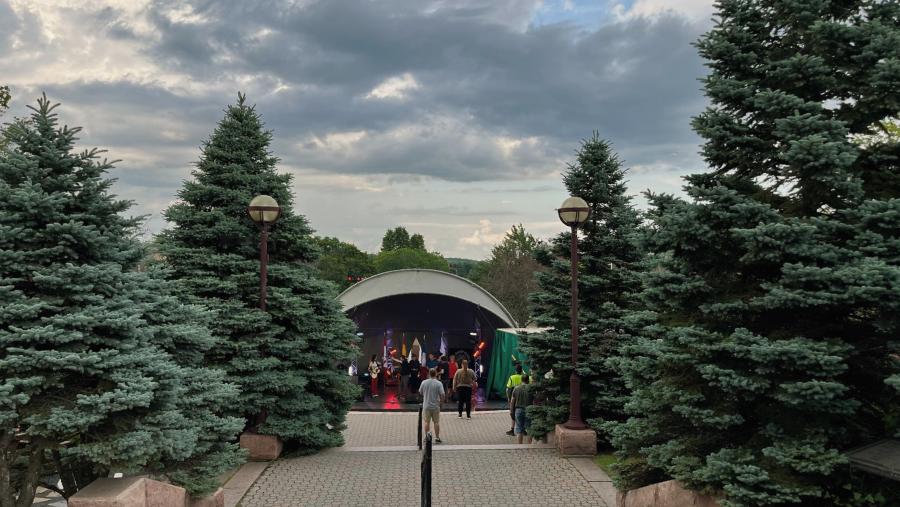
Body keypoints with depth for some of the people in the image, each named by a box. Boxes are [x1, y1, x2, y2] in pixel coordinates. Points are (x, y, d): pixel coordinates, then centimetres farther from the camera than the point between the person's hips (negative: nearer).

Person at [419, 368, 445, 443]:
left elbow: (420, 392, 8)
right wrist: (441, 401, 4)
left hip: (426, 405, 1)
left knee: (427, 422, 10)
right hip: (436, 406, -1)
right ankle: (437, 438, 10)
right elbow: (442, 394, -14)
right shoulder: (439, 383, -11)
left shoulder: (424, 382, -4)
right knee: (436, 422, 7)